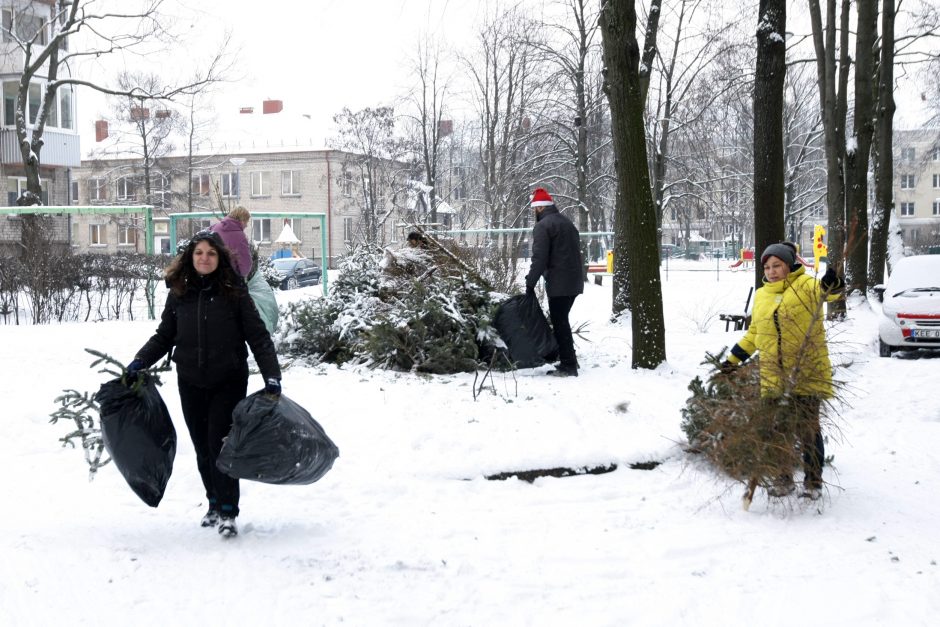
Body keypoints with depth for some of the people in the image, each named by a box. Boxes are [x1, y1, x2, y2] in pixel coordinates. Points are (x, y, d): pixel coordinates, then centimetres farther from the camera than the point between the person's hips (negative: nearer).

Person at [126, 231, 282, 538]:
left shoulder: (234, 292, -6)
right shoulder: (179, 293, 3)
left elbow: (258, 337, -6)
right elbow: (164, 336, 12)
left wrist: (272, 376, -15)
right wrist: (140, 361, -2)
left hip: (228, 382, -3)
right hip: (191, 383, 4)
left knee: (220, 443, -8)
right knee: (202, 447, 11)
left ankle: (228, 512, 0)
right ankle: (214, 503, 27)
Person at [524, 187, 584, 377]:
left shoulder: (543, 226, -10)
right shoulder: (567, 222, 19)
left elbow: (539, 258, -17)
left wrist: (530, 283, -12)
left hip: (558, 284, -9)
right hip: (574, 282, 9)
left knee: (559, 323, -4)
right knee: (562, 321, 18)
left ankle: (568, 365, -4)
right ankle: (569, 361, 23)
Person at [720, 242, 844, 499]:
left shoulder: (805, 285, -4)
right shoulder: (761, 296, 14)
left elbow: (822, 290, -28)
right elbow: (754, 333, 24)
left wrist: (830, 285, -51)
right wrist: (733, 359, 22)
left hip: (807, 374, -5)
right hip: (773, 377, 5)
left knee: (808, 429, 3)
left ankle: (812, 481, 16)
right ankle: (783, 480, 22)